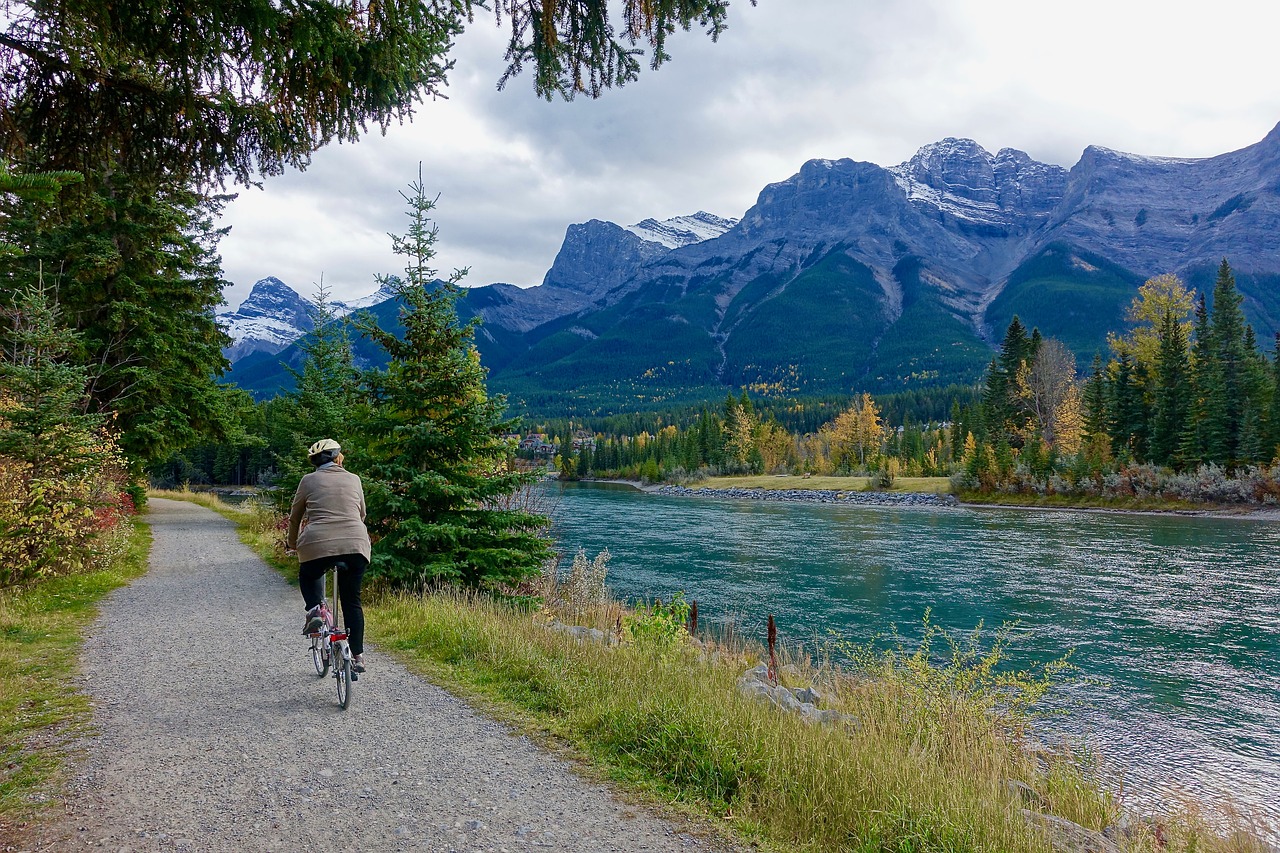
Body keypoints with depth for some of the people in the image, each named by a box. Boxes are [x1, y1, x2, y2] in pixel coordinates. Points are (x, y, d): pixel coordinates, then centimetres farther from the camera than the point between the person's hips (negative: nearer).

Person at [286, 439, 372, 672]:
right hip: (356, 545, 2)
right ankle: (358, 656, 12)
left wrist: (292, 542, 34)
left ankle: (315, 610, 3)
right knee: (352, 600, 14)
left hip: (318, 544, -1)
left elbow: (295, 517, 16)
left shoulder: (309, 481, 8)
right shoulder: (354, 480, 14)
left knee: (308, 576, 31)